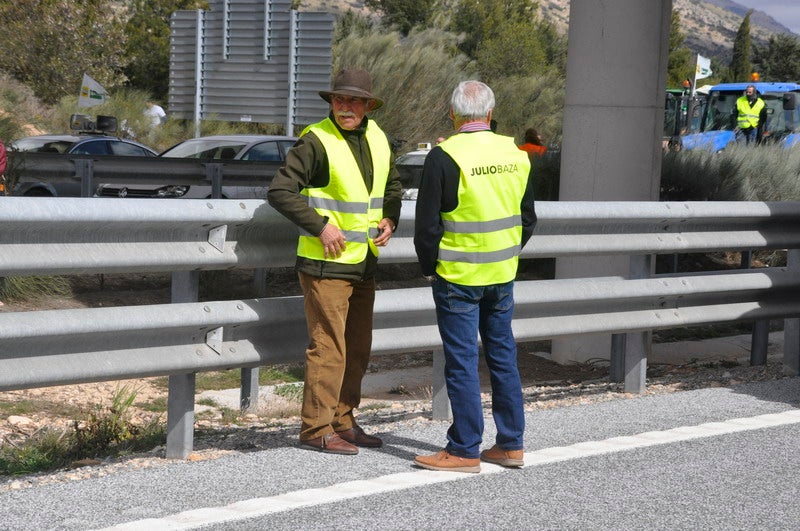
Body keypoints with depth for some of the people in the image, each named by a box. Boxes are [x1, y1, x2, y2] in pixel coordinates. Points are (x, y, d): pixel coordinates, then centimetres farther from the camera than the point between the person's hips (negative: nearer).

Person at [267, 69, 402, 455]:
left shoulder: (377, 139, 9)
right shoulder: (316, 141, -13)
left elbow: (393, 185, 25)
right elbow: (280, 191, -16)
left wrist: (390, 220, 7)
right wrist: (320, 226, -20)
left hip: (364, 264, 8)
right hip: (326, 264, -8)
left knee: (358, 350, 13)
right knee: (328, 348, -7)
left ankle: (343, 422, 25)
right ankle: (316, 429, 2)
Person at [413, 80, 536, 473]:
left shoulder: (445, 156, -14)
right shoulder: (515, 154, 4)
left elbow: (427, 224, -12)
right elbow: (527, 219, 12)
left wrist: (429, 268, 2)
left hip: (458, 277, -6)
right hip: (502, 275, 6)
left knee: (461, 361, 0)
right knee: (503, 355, 13)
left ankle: (464, 451, 4)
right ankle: (510, 444, 19)